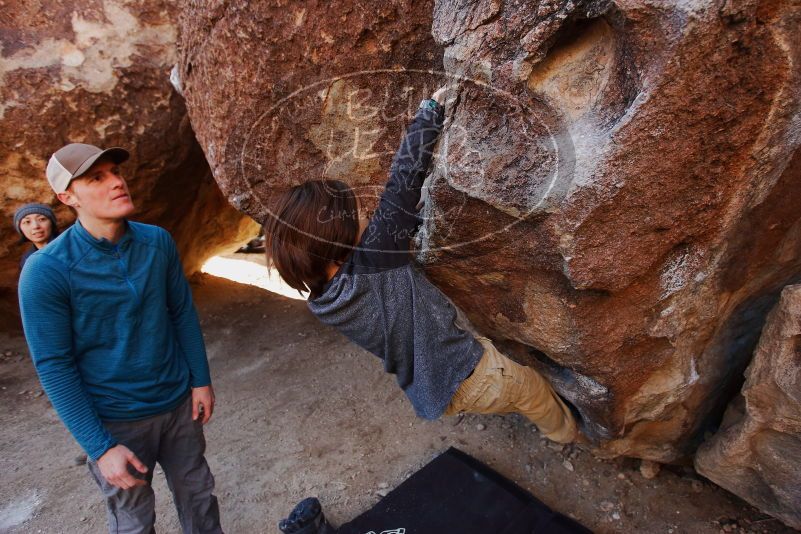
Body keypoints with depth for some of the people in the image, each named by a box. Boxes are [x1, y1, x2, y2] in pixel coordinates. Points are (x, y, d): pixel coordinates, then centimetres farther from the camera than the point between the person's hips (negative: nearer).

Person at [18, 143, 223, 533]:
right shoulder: (46, 271, -20)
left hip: (178, 402, 3)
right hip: (115, 420, -3)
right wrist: (100, 448, -15)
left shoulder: (157, 241, -8)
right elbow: (54, 366, -16)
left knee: (198, 496, 21)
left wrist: (201, 380, 3)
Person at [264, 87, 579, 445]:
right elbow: (403, 178, -25)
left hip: (431, 395, 7)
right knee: (532, 388, 26)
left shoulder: (323, 305, -8)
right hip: (466, 374, -7)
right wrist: (433, 107, -13)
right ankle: (564, 431, 56)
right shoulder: (371, 260, -31)